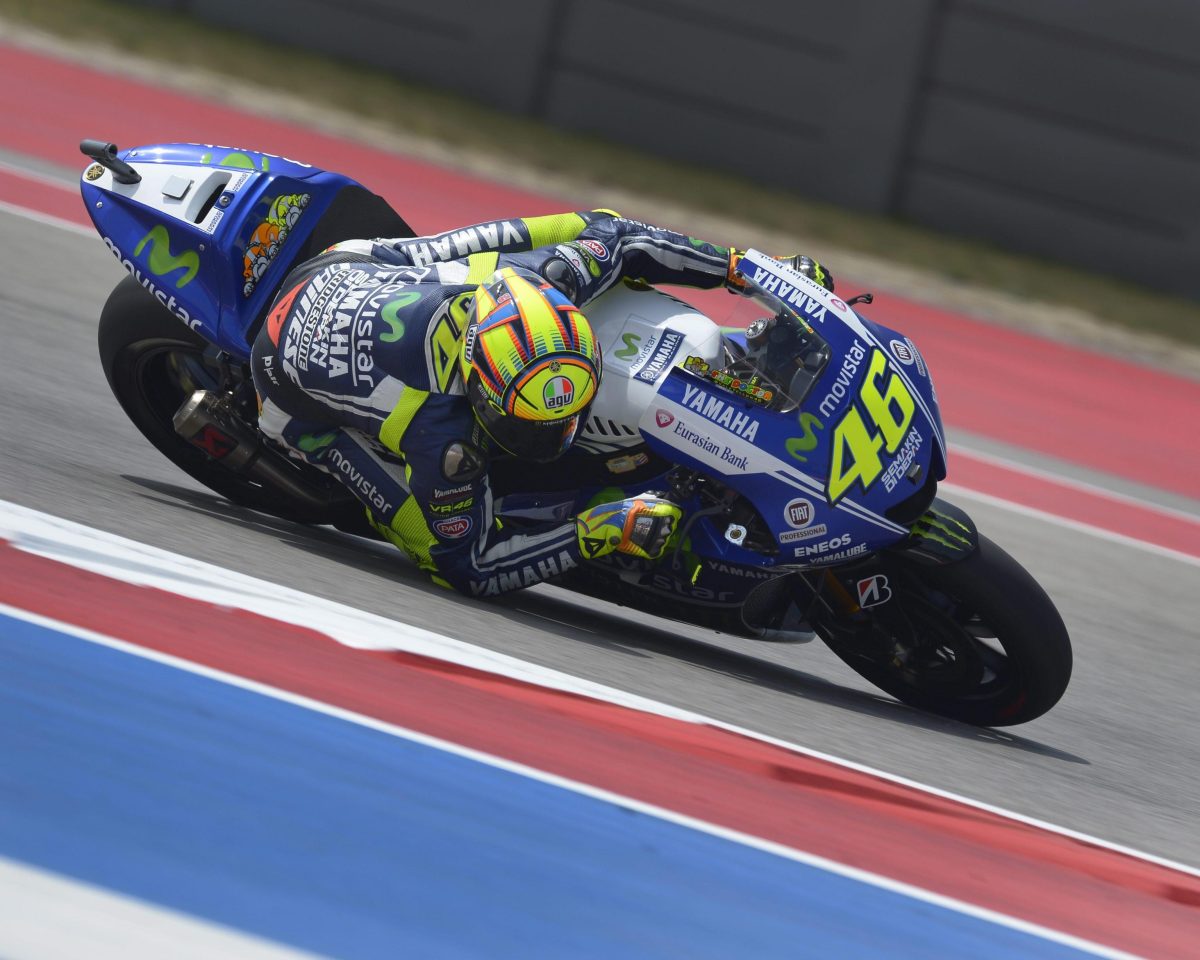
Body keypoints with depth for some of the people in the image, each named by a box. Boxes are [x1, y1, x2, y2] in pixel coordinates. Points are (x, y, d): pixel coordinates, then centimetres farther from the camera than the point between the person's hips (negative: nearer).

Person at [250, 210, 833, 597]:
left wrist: (743, 266, -12)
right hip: (295, 377, -5)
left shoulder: (536, 277, -34)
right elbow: (466, 567, -32)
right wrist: (599, 533, -40)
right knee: (422, 524, -19)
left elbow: (608, 232, -11)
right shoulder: (440, 435, -45)